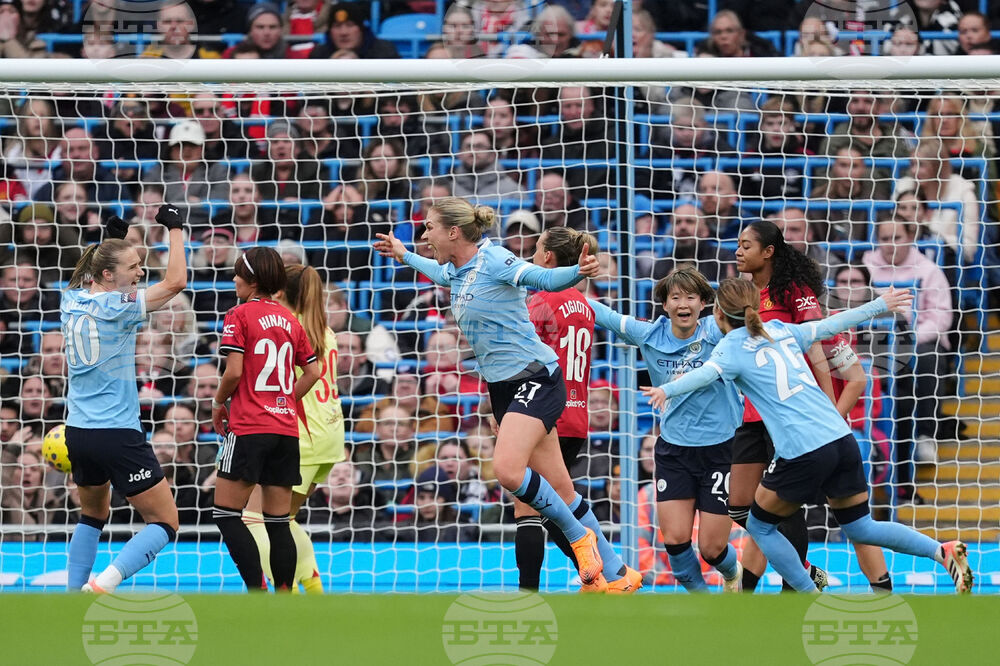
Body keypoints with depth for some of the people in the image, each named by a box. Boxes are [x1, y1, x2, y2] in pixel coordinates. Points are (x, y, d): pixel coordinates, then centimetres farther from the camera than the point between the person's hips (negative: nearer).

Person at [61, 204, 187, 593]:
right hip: (118, 434, -8)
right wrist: (175, 229, -2)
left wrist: (112, 240, 27)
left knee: (93, 515, 29)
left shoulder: (72, 302, 5)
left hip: (77, 432, 8)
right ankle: (100, 587, -22)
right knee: (165, 523, -3)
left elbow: (93, 281, 30)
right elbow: (175, 282, -12)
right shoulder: (117, 308, -15)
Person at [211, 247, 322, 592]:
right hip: (287, 429, 6)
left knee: (226, 514, -2)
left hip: (249, 429, -6)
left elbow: (234, 371, -13)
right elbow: (313, 371, 14)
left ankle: (257, 590, -12)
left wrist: (219, 403, 3)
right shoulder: (290, 319, 13)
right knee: (278, 522, 8)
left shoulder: (240, 316, -6)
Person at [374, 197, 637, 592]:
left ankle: (579, 535, -7)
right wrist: (404, 256, 46)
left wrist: (578, 272, -46)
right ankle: (614, 572, 12)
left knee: (507, 469, -26)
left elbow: (542, 278, -27)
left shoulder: (493, 260, -15)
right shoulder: (455, 272, 10)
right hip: (503, 386, 9)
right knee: (558, 488, 6)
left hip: (534, 377, -9)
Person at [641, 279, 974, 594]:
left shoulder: (732, 346, -1)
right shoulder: (782, 331, 16)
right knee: (861, 528, 19)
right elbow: (832, 324, 26)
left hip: (802, 454, -6)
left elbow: (707, 373, -22)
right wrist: (880, 305, 40)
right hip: (842, 439, 6)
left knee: (760, 526, 15)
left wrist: (667, 390, -39)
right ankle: (943, 551, 2)